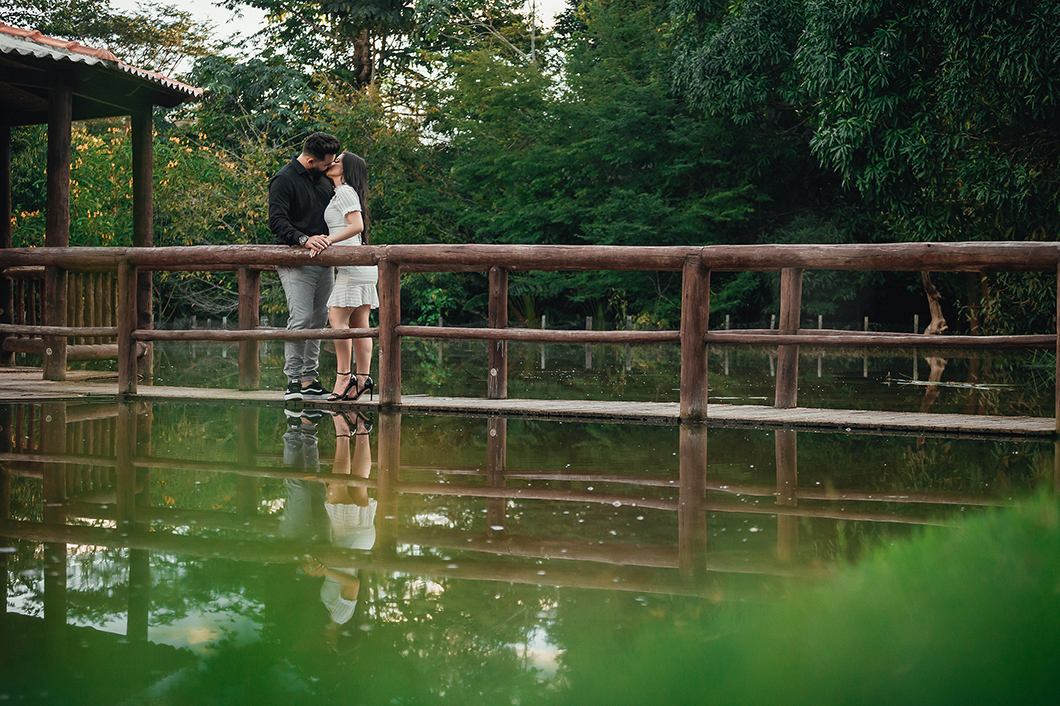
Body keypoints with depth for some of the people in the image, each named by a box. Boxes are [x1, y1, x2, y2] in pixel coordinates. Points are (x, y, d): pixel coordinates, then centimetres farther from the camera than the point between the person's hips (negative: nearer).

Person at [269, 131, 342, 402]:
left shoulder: (324, 181, 17)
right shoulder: (284, 179, -6)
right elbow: (277, 221, -14)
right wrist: (304, 240, -27)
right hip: (296, 261, -7)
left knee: (319, 321, 7)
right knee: (300, 319, -14)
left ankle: (310, 379, 12)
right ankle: (293, 380, -8)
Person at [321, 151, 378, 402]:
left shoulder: (345, 191, -6)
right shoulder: (343, 193, 23)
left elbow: (356, 225, -17)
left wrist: (329, 240, -16)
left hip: (353, 263, -10)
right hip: (363, 267, 10)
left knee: (338, 317, -10)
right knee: (359, 323, 4)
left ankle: (344, 375, -12)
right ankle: (362, 378, 1)